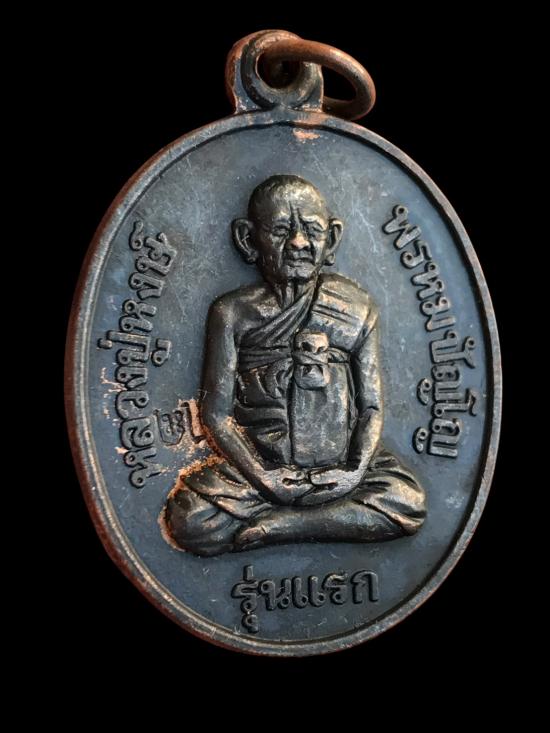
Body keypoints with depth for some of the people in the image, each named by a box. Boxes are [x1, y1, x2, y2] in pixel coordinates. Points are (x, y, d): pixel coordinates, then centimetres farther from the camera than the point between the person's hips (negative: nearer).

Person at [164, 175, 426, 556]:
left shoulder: (356, 306, 5)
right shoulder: (233, 312, 1)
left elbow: (372, 406, 4)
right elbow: (217, 414, -2)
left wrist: (356, 471, -12)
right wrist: (263, 478, -14)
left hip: (340, 463, 2)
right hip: (259, 465, -1)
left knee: (408, 503, -23)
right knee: (191, 523, -24)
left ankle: (269, 526, -14)